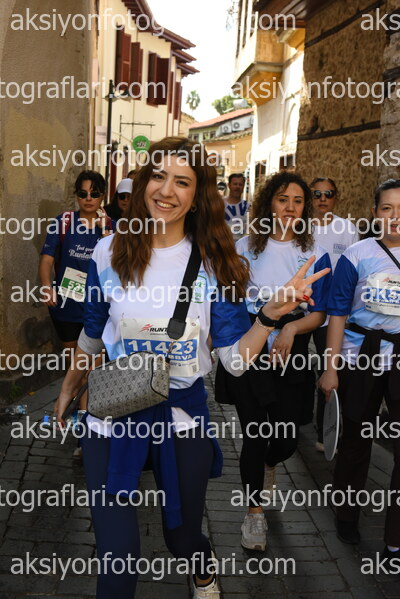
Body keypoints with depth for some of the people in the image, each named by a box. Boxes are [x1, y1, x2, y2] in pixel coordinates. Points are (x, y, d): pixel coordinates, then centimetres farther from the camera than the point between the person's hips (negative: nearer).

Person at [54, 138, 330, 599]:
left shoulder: (214, 263, -7)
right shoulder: (110, 252, -6)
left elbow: (235, 358, -10)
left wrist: (270, 315, -26)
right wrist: (68, 388, 22)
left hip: (183, 416, 0)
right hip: (113, 412, 0)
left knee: (183, 535, 21)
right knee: (117, 558, 2)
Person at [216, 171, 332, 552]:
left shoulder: (315, 255, 1)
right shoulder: (246, 247, 2)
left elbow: (318, 313, 0)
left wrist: (291, 328, -18)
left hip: (291, 356, 1)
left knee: (288, 437, 5)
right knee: (254, 434, 1)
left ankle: (268, 465, 44)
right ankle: (254, 512, 22)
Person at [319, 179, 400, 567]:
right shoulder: (357, 255, -3)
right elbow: (338, 312, -2)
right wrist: (330, 368, -4)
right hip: (360, 358, -1)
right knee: (356, 440, 13)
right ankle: (347, 513, 35)